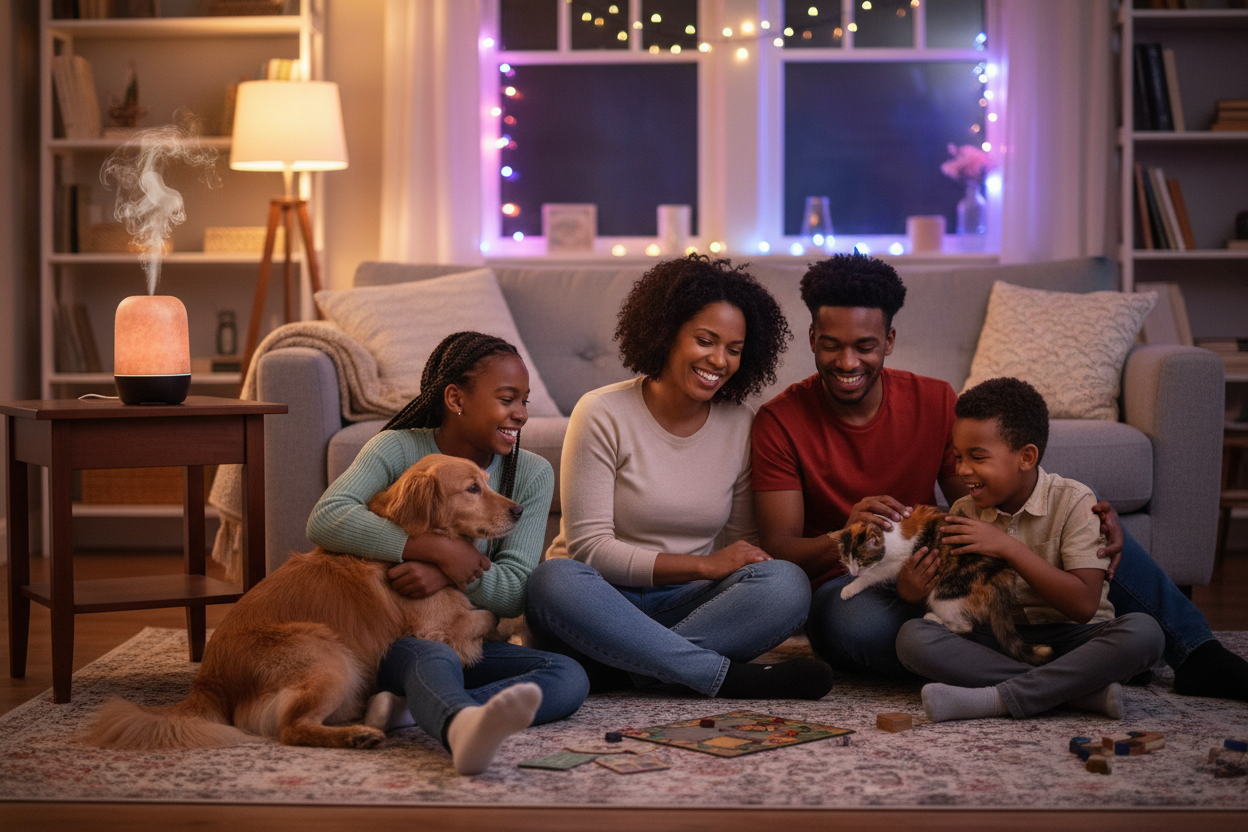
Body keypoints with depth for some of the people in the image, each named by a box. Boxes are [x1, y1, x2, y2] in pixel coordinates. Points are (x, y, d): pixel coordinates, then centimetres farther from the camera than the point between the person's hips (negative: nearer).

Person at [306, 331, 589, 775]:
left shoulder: (532, 475, 5)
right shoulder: (397, 449, -3)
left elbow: (515, 592, -3)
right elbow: (325, 520, -21)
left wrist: (448, 575, -24)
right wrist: (439, 549, -24)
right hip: (391, 639, -4)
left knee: (570, 677, -24)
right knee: (432, 657, -39)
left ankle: (410, 709, -42)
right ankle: (463, 729, -74)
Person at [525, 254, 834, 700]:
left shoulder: (740, 424, 7)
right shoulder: (603, 414, -6)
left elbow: (745, 541, 11)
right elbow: (588, 547, -12)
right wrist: (705, 565, -17)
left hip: (688, 604, 3)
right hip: (604, 602, -3)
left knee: (787, 584, -25)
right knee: (554, 581, -37)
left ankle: (615, 670, -30)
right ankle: (731, 677, -33)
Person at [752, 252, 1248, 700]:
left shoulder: (934, 402, 0)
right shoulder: (780, 422, -9)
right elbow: (778, 548, -13)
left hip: (934, 569, 4)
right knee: (853, 625, -42)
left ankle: (1193, 653, -13)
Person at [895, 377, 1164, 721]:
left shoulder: (1073, 502, -9)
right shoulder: (963, 513, 3)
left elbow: (1084, 604, -17)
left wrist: (1008, 547, -21)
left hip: (1068, 638, -3)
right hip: (998, 644, 3)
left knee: (1143, 630, -33)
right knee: (912, 636, -24)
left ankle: (995, 699, -34)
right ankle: (1081, 689, -29)